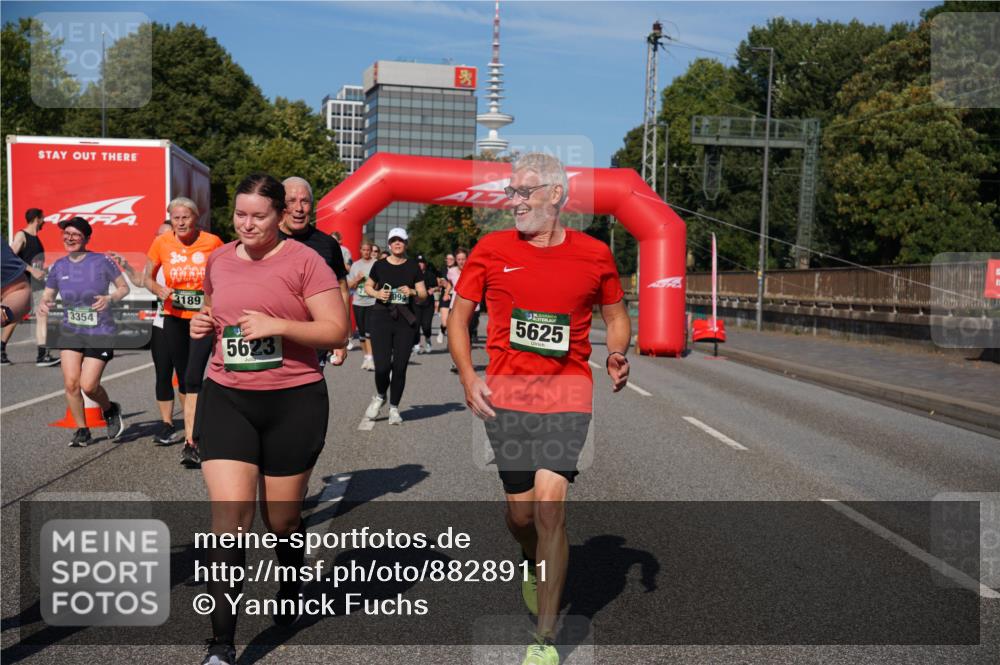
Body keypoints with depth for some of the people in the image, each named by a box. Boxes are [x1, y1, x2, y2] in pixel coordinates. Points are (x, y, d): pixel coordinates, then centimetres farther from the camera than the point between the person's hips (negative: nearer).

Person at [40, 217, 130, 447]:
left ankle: (111, 410, 25)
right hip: (70, 332, 4)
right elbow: (47, 296, 12)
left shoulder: (102, 262, -8)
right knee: (70, 383, -7)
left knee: (88, 385, -8)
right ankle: (82, 431, 12)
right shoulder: (59, 266, 4)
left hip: (101, 333, -4)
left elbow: (124, 288, -1)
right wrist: (43, 304, -11)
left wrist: (110, 298, -21)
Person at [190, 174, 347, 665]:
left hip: (293, 403, -3)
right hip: (226, 400, 3)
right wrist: (202, 325, 2)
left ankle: (292, 589, 46)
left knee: (281, 518, 12)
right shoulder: (218, 260, 8)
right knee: (229, 519, -9)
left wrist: (276, 325, -21)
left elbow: (337, 331, -10)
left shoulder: (303, 260, -7)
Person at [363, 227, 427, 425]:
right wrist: (377, 293, -4)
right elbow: (368, 286, 17)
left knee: (400, 366, 1)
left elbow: (423, 295, 8)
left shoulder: (413, 267, 6)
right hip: (381, 318, -1)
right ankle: (380, 397, 22)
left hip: (405, 321, 1)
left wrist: (413, 292, -13)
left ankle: (394, 407, 18)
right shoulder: (379, 265, 4)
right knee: (382, 366, -9)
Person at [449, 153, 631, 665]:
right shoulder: (491, 249, 4)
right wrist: (467, 377, -4)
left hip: (567, 395, -1)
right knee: (520, 509, 6)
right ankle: (532, 563, 44)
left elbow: (616, 316, 16)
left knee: (549, 506, -11)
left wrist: (616, 355, -4)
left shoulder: (594, 254, 3)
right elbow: (458, 317, 9)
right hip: (505, 396, 2)